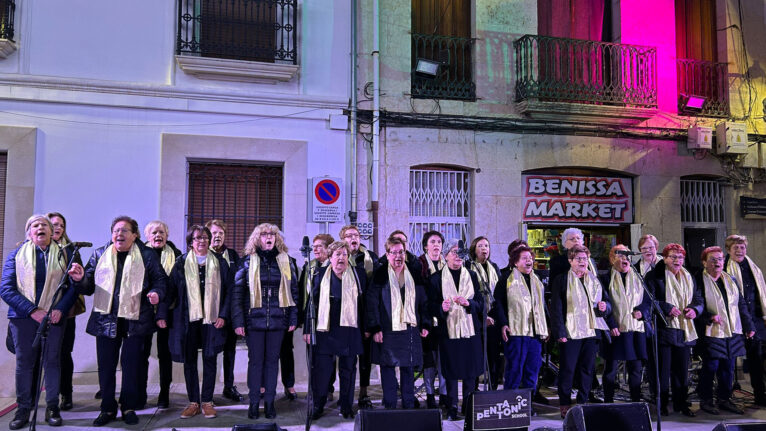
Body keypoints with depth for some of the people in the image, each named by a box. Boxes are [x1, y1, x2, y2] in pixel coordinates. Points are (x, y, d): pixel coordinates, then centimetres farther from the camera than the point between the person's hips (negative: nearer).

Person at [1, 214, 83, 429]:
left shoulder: (63, 255, 8)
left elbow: (73, 287, 4)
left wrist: (60, 309, -13)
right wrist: (32, 310, -13)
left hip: (54, 317, 0)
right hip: (23, 317, 0)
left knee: (52, 361, 4)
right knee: (24, 362, 5)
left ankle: (52, 407, 12)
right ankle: (23, 409, 14)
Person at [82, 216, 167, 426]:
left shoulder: (147, 255, 4)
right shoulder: (99, 255, 11)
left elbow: (160, 279, 4)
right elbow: (89, 286, 10)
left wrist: (157, 293, -16)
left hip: (134, 319, -2)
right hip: (106, 319, 2)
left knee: (131, 364, 3)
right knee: (106, 364, 6)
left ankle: (129, 407, 16)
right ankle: (108, 408, 19)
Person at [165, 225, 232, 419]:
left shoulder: (219, 262, 5)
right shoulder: (181, 263, 6)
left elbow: (229, 290, 3)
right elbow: (171, 290, 4)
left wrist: (223, 315, -5)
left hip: (212, 319, 0)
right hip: (187, 318, 1)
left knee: (210, 360, 3)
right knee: (189, 361, 5)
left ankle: (207, 401, 13)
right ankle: (193, 402, 15)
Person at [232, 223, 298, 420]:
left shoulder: (285, 261, 7)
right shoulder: (248, 261, 2)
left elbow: (293, 290, 9)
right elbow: (237, 292, 0)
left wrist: (293, 318, 5)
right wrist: (238, 321, -7)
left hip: (277, 320, 1)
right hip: (254, 319, -1)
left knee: (272, 360, 8)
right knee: (255, 360, 5)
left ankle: (269, 401, 17)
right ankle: (254, 402, 16)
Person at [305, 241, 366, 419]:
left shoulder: (358, 274, 6)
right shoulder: (321, 275, 7)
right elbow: (312, 303, 6)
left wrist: (365, 328, 5)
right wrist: (307, 329, 1)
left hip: (350, 330, 0)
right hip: (325, 330, 0)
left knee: (348, 369, 7)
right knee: (321, 368, -1)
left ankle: (346, 406, 19)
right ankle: (318, 405, 12)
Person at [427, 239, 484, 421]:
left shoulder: (471, 276, 11)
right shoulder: (437, 278, 4)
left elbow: (481, 303, 7)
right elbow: (431, 306, 2)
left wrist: (468, 303, -13)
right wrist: (442, 308, -19)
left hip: (470, 330, 2)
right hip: (448, 330, -2)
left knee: (471, 371, 3)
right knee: (451, 372, 1)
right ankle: (452, 409, 11)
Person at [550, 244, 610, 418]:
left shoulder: (594, 280, 15)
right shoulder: (561, 280, 0)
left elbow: (607, 301, 20)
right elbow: (556, 308, -5)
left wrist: (605, 306, -5)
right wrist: (560, 332, -13)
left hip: (592, 332, 4)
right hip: (571, 332, -4)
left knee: (588, 368, 7)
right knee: (567, 369, -1)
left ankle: (583, 402, 19)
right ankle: (565, 405, 10)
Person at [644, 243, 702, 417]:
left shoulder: (688, 278, 16)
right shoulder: (654, 276, -2)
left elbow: (699, 299, 18)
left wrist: (695, 309, -3)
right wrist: (667, 308, -20)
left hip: (685, 330, 5)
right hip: (663, 329, -5)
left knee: (682, 369, 9)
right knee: (663, 368, -1)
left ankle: (681, 403, 20)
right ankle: (662, 404, 8)